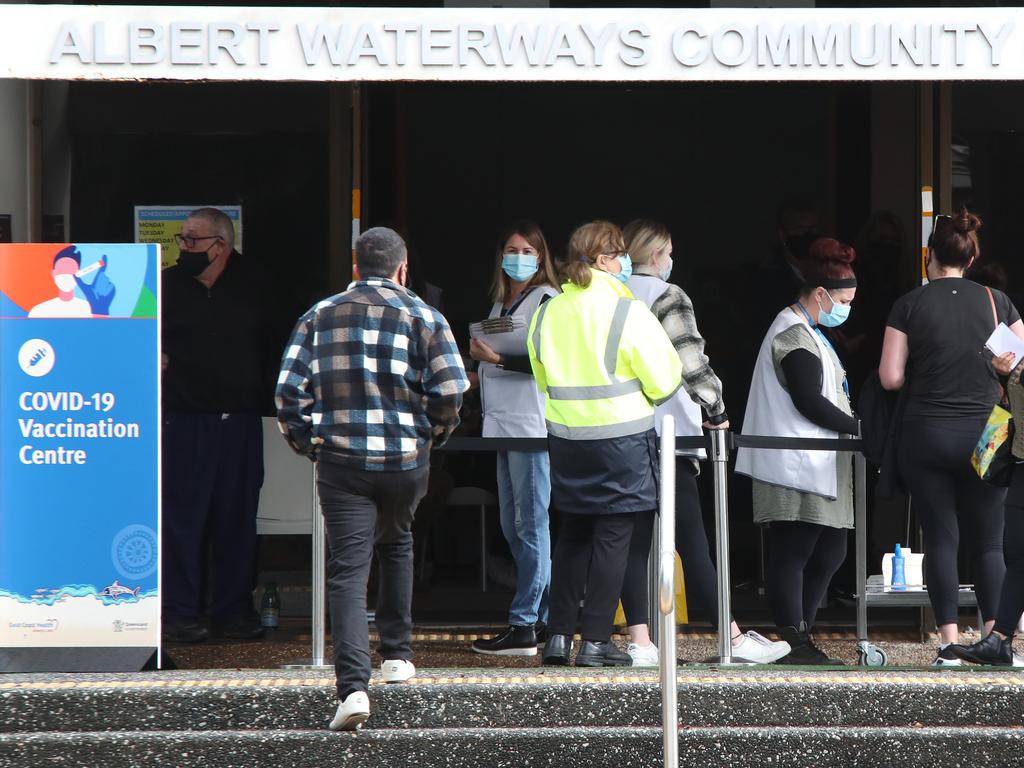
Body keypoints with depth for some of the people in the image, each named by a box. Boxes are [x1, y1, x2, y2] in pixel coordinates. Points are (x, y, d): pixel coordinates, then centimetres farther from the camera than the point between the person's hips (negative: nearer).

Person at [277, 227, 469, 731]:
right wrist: (432, 436, 11)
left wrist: (306, 444, 14)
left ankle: (352, 685, -20)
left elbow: (290, 390, 1)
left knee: (347, 568, -5)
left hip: (340, 461, 0)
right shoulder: (422, 316, 3)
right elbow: (451, 391, -7)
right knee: (396, 546, 27)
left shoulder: (319, 316, 8)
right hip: (406, 460, 0)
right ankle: (396, 656, 33)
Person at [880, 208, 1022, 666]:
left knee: (941, 540, 3)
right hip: (984, 437, 1)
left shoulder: (910, 305, -3)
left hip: (927, 435, -1)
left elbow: (890, 378, -5)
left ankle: (949, 642, -3)